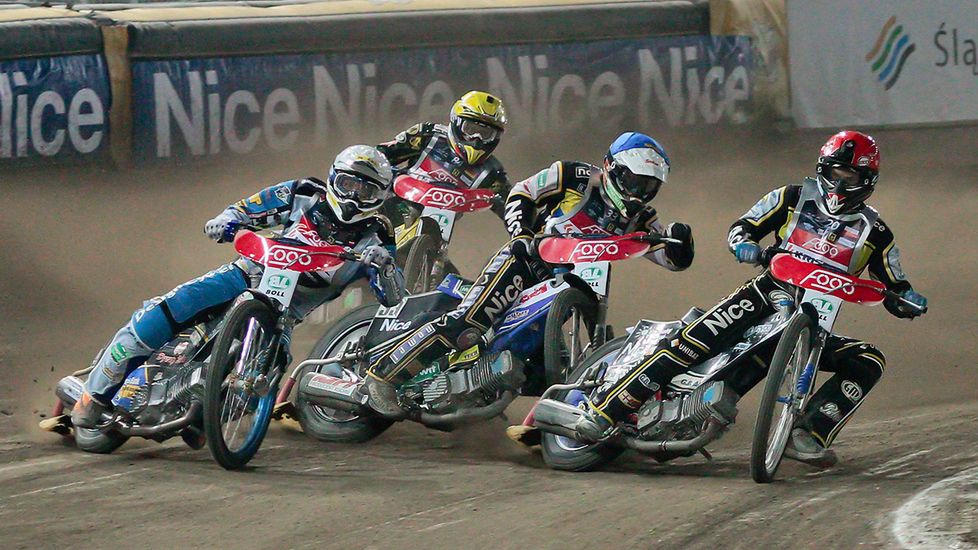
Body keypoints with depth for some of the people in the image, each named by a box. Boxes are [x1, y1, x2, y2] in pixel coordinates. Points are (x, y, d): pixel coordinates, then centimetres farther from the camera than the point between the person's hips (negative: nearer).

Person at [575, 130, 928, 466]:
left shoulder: (875, 233, 8)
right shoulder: (794, 198, 7)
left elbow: (893, 287, 12)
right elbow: (742, 226, 11)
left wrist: (907, 298, -12)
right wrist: (743, 244, -13)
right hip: (765, 298, -2)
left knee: (869, 362, -21)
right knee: (690, 345, -24)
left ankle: (807, 436, -31)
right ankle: (603, 410, -25)